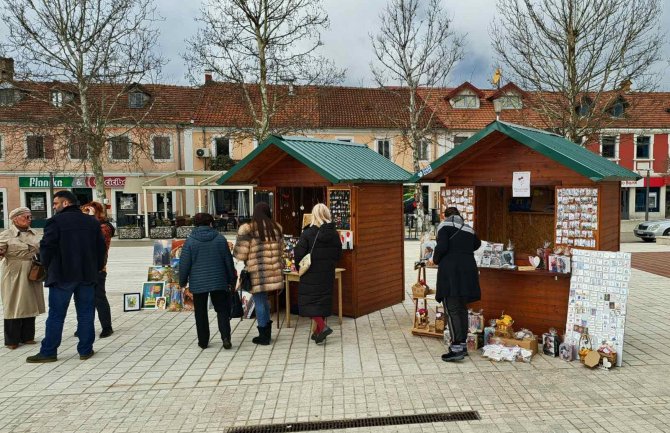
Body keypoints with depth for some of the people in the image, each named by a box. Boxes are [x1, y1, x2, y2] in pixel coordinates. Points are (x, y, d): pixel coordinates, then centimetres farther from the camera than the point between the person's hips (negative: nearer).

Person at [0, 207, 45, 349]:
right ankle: (12, 340, 13)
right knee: (14, 308, 1)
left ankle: (27, 336, 23)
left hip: (32, 276, 6)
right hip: (15, 278, -5)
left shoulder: (33, 234, 12)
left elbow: (41, 249, 19)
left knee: (30, 306, 11)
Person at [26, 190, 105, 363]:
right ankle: (85, 350, 13)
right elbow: (101, 248, 8)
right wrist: (97, 268, 16)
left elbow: (46, 247, -12)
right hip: (87, 275, 4)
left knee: (56, 315, 5)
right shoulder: (93, 222, 8)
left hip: (62, 276, -4)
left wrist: (47, 265, 5)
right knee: (86, 313, 8)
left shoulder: (56, 221, -8)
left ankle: (48, 352, 11)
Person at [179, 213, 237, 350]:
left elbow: (184, 263, -3)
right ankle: (226, 337, -5)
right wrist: (232, 279, 14)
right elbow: (228, 260, 4)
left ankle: (203, 341, 16)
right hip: (218, 282, 1)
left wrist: (182, 281, 10)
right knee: (222, 310, 9)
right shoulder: (220, 238, 0)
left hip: (198, 283, -1)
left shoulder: (190, 241, -5)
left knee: (201, 313, 11)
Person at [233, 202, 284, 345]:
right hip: (273, 271, 5)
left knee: (259, 301, 5)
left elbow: (240, 253, -8)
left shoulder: (247, 229, -9)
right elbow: (280, 249, 14)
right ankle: (267, 332, 25)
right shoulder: (276, 228, 7)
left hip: (257, 271, -5)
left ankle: (263, 336, 14)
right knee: (264, 299, 19)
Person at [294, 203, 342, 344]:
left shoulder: (308, 233, -14)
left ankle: (322, 327, -14)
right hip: (328, 273, 5)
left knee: (309, 301, 3)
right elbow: (338, 253, 8)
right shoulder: (334, 233, 1)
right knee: (324, 299, 13)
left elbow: (298, 253, -14)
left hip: (311, 274, -5)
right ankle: (318, 332, 20)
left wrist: (300, 267, 3)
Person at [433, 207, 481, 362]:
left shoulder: (444, 225, -1)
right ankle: (462, 344, 20)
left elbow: (442, 246, -13)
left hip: (450, 270, -6)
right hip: (468, 269, 6)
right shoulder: (468, 228, 18)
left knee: (452, 310, -6)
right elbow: (476, 244, 36)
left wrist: (436, 259, 3)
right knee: (462, 308, 14)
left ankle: (457, 348, -10)